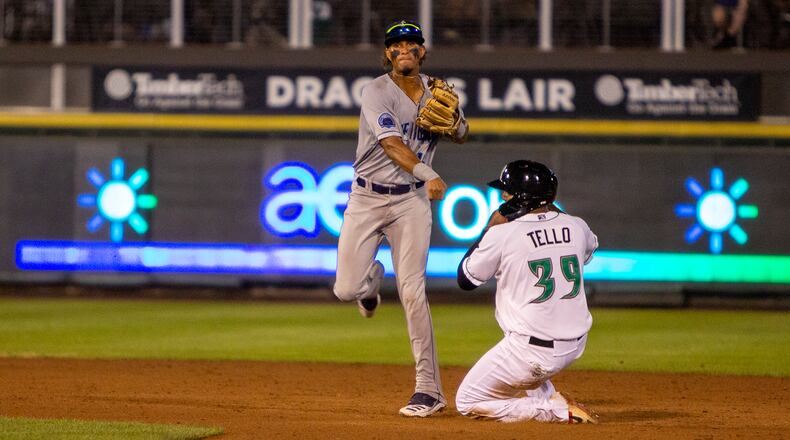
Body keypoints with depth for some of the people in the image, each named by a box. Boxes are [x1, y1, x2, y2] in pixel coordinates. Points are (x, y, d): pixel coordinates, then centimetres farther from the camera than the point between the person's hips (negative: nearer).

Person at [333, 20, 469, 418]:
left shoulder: (436, 91, 2)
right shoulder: (377, 91, -12)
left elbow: (461, 136, 17)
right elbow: (392, 144, -27)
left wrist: (453, 118, -8)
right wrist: (426, 173, -44)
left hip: (411, 200, 1)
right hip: (366, 198, -1)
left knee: (412, 292, -11)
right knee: (346, 290, -4)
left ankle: (429, 388, -8)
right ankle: (372, 278, 36)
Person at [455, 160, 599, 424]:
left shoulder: (503, 234, -13)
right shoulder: (575, 226, 2)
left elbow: (465, 280, 3)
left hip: (532, 353, -7)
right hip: (575, 347, 7)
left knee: (467, 403, 9)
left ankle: (558, 411, -5)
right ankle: (545, 396, 17)